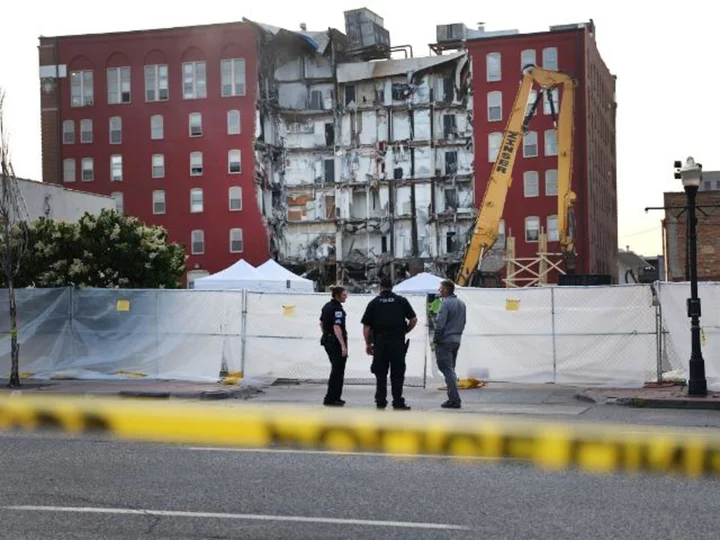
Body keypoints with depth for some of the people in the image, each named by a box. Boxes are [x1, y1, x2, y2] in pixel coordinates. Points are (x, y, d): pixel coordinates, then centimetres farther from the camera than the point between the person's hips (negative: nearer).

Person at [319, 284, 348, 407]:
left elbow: (322, 324, 18)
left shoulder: (327, 306, 10)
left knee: (336, 369, 18)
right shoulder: (337, 308, -18)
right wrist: (343, 346, -26)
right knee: (338, 370, -1)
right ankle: (330, 399, 0)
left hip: (327, 340, 9)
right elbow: (337, 328, -25)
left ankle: (335, 397, 24)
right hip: (336, 342, -9)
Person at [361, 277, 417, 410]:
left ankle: (380, 402, 10)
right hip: (398, 342, 0)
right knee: (397, 374, 4)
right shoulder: (401, 301, 4)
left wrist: (368, 344, 9)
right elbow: (414, 320, 1)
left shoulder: (374, 303, 4)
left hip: (380, 342, 1)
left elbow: (366, 327, 1)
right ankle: (398, 403, 4)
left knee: (380, 374, 9)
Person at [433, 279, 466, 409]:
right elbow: (463, 323, 17)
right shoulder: (461, 303, 12)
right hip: (456, 340, 8)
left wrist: (435, 340, -9)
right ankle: (453, 398, 17)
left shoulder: (446, 303, -15)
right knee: (451, 370, 16)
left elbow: (440, 324, -18)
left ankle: (454, 400, -9)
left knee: (447, 370, -5)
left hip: (445, 341, -8)